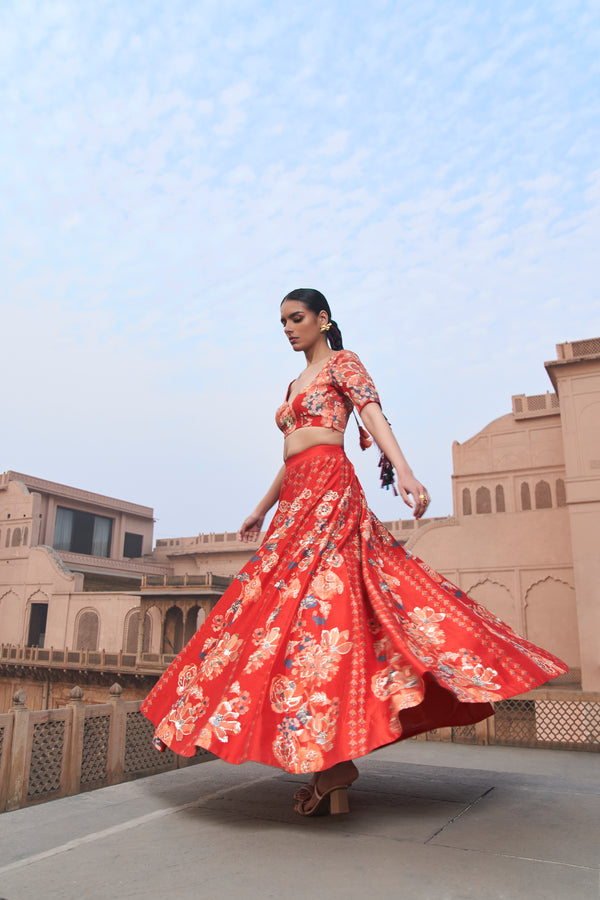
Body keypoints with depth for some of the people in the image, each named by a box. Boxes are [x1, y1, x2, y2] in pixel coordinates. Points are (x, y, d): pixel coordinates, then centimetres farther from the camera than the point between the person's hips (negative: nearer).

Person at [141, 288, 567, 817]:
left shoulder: (342, 362, 7)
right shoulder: (297, 384, 28)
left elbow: (372, 411, -11)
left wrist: (403, 468, -27)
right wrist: (261, 511, 31)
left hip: (329, 489, -8)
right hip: (296, 497, 8)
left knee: (311, 599, -18)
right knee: (298, 605, 0)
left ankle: (333, 758, -14)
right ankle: (331, 760, 2)